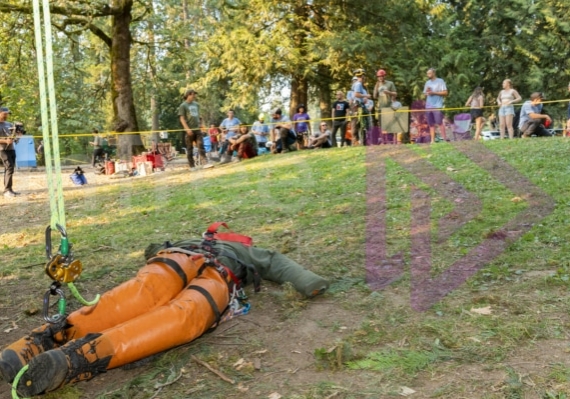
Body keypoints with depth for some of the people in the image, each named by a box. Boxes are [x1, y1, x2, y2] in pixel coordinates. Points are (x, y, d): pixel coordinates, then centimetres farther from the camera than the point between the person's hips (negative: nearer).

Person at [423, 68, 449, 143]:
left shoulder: (440, 81, 1)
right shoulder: (427, 83, 19)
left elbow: (445, 92, -5)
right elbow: (425, 94, 23)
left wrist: (434, 92, -11)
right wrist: (427, 92, -1)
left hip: (437, 106, -5)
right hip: (428, 106, 6)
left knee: (439, 122, -11)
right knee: (431, 124, 3)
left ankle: (444, 138, -7)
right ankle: (432, 140, 5)